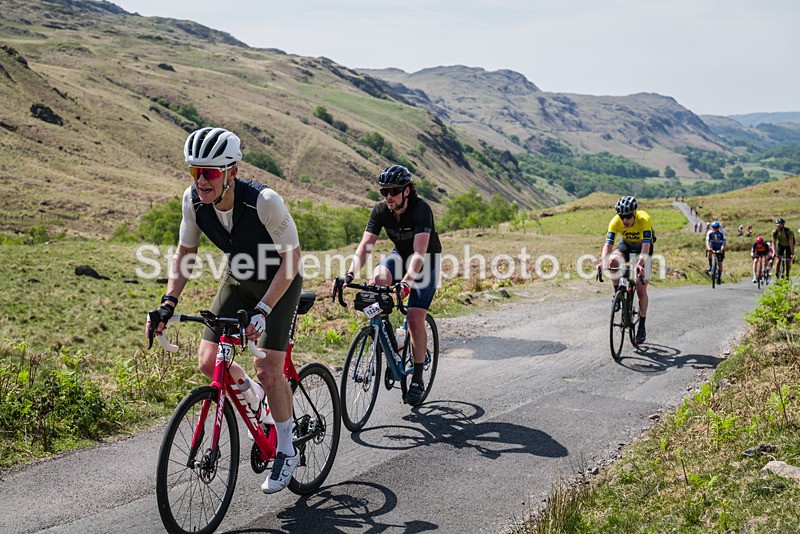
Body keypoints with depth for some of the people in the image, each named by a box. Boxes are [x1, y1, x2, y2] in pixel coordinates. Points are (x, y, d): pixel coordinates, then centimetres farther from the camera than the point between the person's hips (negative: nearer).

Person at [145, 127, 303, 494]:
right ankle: (255, 393, 27)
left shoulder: (264, 201, -34)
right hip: (238, 279, 5)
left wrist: (263, 310, -34)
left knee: (267, 367, -13)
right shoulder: (194, 200, -18)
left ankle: (286, 452, 6)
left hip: (279, 282, -5)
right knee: (208, 361, -5)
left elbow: (292, 256, -27)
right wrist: (168, 302, -14)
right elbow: (185, 252, -3)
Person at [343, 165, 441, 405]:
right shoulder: (381, 210, -16)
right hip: (400, 255, 4)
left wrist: (407, 281, -56)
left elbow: (420, 252, -41)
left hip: (426, 261, -4)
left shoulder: (421, 209, -31)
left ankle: (417, 379, -2)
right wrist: (351, 274, -39)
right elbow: (365, 245, -22)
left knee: (415, 318, -15)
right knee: (376, 281, -28)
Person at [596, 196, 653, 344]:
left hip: (643, 248, -2)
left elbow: (646, 247, -42)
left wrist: (640, 264, -59)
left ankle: (642, 328, 5)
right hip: (626, 245, 2)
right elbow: (608, 244, -30)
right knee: (613, 261, -34)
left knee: (641, 290, -7)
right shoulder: (615, 222, -27)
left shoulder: (644, 220, -34)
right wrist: (602, 262, -49)